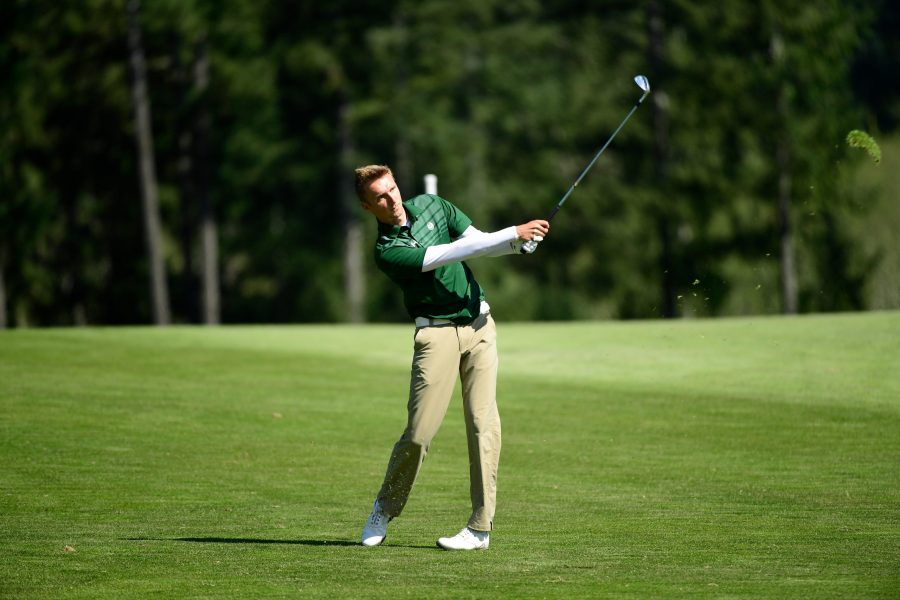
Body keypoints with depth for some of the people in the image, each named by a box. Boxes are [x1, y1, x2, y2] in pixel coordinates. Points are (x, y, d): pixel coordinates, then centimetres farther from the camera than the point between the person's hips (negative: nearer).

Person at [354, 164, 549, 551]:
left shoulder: (431, 205, 7)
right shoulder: (387, 252, -12)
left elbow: (478, 241, 5)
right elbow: (449, 254, -19)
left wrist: (521, 241, -16)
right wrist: (514, 234, -21)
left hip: (478, 323, 4)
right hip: (436, 333, -4)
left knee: (483, 424, -6)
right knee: (418, 433, -8)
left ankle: (481, 526, -5)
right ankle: (385, 510, 18)